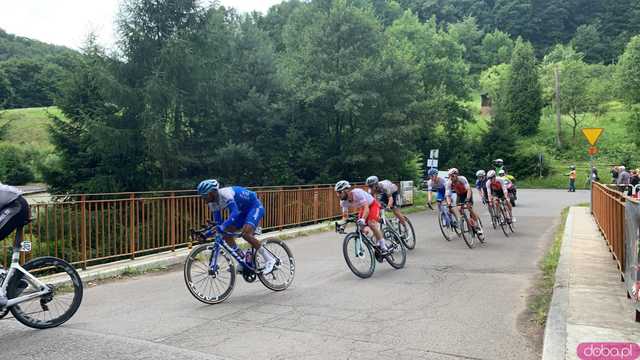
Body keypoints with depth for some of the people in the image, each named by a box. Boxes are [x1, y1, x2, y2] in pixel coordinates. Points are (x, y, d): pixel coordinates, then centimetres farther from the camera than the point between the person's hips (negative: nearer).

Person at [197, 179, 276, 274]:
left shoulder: (225, 194, -31)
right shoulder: (213, 202, -5)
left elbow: (235, 213, -42)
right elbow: (218, 222, 3)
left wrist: (222, 227, -51)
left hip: (255, 206, -9)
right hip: (243, 210, 9)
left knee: (245, 234, -27)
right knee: (226, 234, -2)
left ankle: (269, 259, -15)